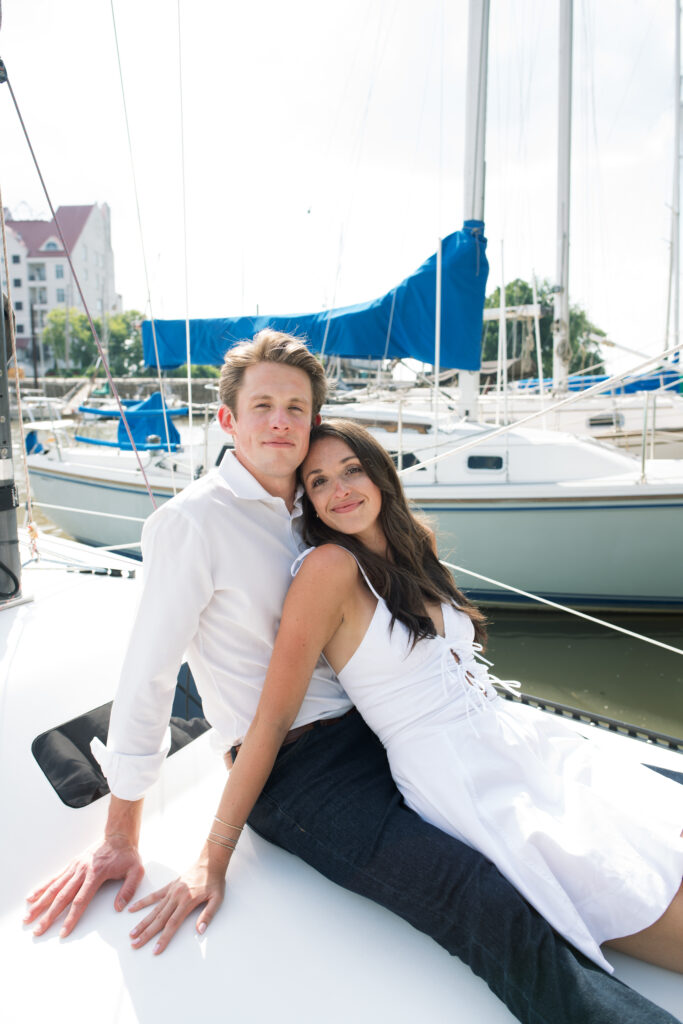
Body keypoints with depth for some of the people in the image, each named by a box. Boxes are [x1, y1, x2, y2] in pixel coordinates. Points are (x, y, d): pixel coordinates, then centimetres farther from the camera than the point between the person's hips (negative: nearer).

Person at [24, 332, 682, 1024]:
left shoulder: (313, 513, 11)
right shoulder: (189, 523, -11)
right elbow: (147, 678, -9)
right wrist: (120, 842, -4)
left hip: (371, 733, 8)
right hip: (294, 774, -8)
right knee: (499, 916, -22)